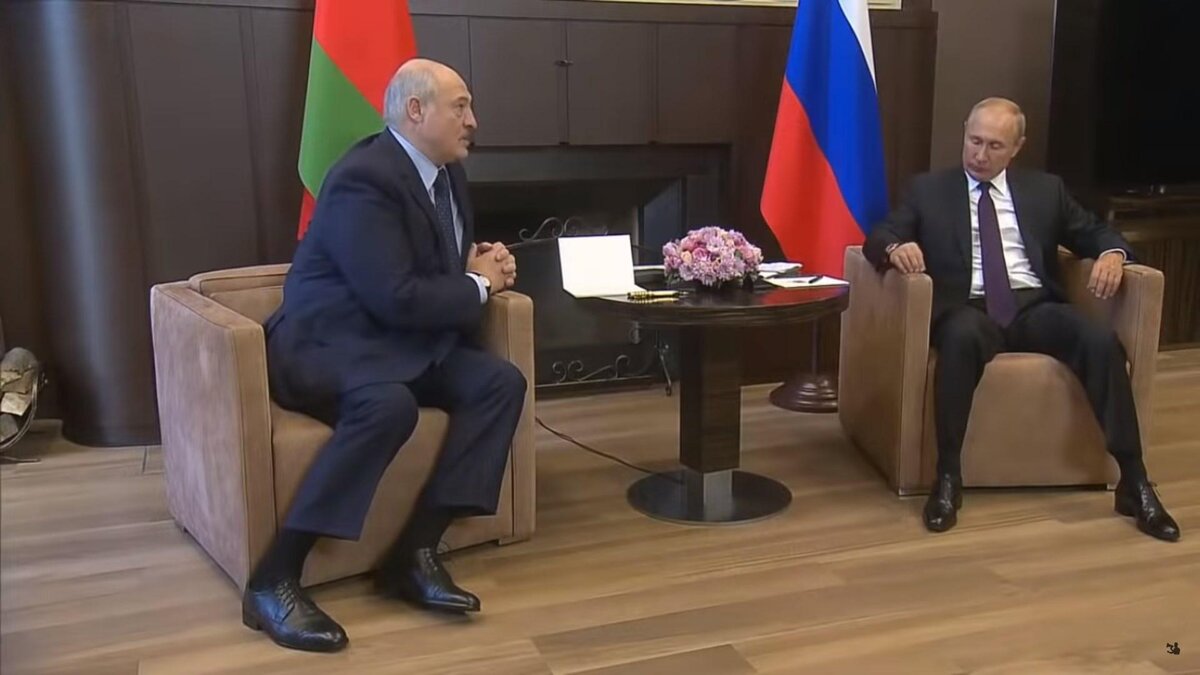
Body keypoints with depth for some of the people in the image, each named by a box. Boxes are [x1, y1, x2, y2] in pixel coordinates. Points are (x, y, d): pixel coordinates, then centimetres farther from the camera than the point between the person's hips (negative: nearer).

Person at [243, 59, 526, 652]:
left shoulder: (446, 171, 9)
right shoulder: (364, 179, -20)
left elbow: (442, 265, 24)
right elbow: (396, 298, -27)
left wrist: (481, 264, 0)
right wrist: (478, 285, -11)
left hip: (401, 342, 9)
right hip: (326, 342, -9)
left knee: (500, 381, -13)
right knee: (391, 405, -38)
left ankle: (415, 552, -15)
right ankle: (273, 580, -28)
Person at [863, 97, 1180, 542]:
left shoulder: (1045, 190, 20)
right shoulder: (928, 190, 13)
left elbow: (1094, 233, 19)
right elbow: (877, 238, 4)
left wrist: (1113, 253, -6)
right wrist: (895, 247, -21)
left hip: (1035, 308, 3)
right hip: (969, 309, -2)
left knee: (1102, 340, -27)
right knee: (962, 337, -38)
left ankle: (1134, 482, -19)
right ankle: (947, 477, -29)